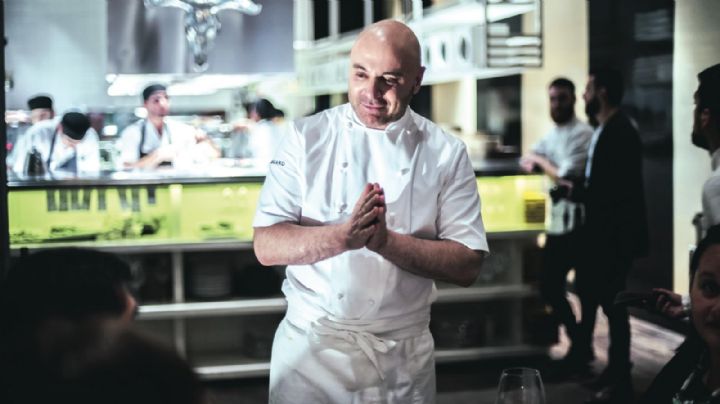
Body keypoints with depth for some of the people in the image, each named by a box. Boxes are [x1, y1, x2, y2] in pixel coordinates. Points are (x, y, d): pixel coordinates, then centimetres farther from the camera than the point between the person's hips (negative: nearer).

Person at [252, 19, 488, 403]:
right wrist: (343, 236, -27)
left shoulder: (445, 153, -3)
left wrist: (386, 241, -23)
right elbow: (267, 246, -10)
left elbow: (466, 265, -8)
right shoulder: (307, 137, -4)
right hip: (310, 342, 0)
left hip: (402, 354, 1)